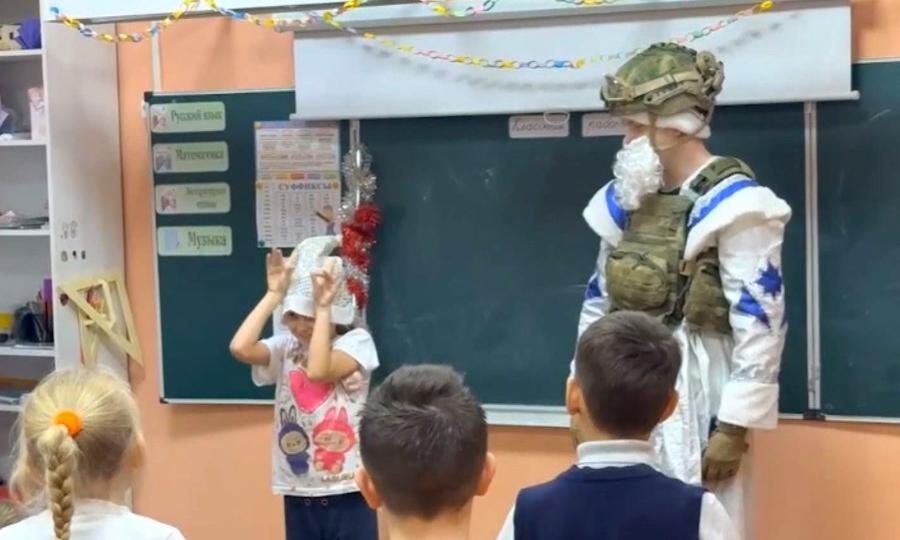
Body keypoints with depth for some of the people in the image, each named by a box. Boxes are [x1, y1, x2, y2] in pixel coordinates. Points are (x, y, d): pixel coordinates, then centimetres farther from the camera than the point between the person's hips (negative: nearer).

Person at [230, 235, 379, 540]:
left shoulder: (356, 341, -6)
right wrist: (274, 295, -12)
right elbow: (240, 348, -17)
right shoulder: (285, 347, 3)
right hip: (299, 494, 4)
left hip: (347, 493, -4)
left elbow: (319, 371, -25)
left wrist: (322, 307, -20)